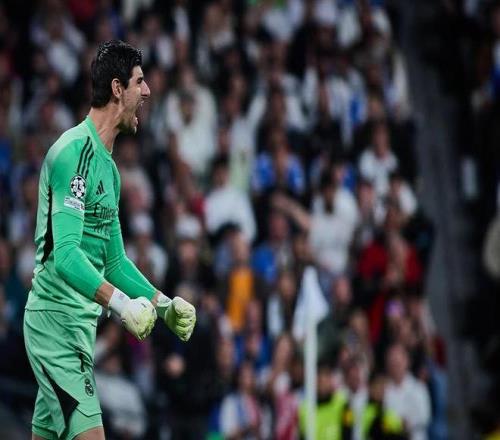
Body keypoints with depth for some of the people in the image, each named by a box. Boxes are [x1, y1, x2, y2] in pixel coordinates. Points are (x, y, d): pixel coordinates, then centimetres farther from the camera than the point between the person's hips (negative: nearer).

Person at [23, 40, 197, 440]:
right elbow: (65, 255, -24)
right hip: (58, 320, -10)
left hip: (79, 324, 10)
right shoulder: (75, 151, -15)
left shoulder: (108, 166, 17)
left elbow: (113, 260, 25)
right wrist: (120, 302, -33)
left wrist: (163, 304, 16)